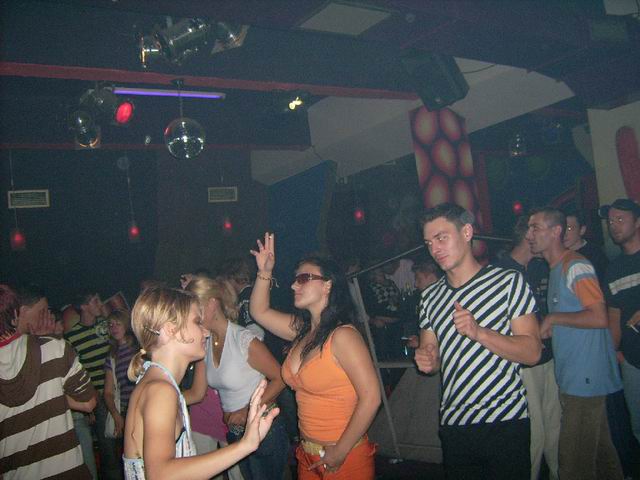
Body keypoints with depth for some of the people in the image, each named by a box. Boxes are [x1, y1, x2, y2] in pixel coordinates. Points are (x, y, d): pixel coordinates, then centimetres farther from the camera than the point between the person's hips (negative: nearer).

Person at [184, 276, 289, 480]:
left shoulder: (245, 339, -21)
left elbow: (280, 378, -16)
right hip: (235, 434, 7)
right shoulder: (205, 344, 1)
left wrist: (248, 410, -19)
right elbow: (196, 393, 1)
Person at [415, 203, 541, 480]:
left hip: (505, 421, -4)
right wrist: (427, 360, -9)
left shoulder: (509, 282, -5)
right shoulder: (430, 296, 11)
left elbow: (532, 352, -10)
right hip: (453, 424, 5)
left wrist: (479, 333, -23)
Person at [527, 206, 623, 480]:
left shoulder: (576, 266, -14)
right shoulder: (555, 269, 16)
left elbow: (599, 318, -23)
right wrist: (549, 329, 11)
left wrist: (553, 318, -15)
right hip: (572, 376, 10)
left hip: (584, 378, -10)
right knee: (599, 449, 19)